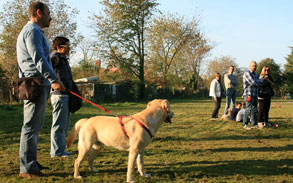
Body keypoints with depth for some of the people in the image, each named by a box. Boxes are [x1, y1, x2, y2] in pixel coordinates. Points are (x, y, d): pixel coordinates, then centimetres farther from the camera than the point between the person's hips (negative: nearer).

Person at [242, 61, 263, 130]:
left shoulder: (255, 75, 19)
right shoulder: (247, 73, -7)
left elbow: (261, 83, 8)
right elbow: (253, 83, -16)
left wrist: (256, 82, -10)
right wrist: (259, 82, 1)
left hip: (255, 95, 8)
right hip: (249, 95, -8)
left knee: (255, 110, 8)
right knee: (248, 110, -9)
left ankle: (254, 124, 13)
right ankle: (245, 124, -4)